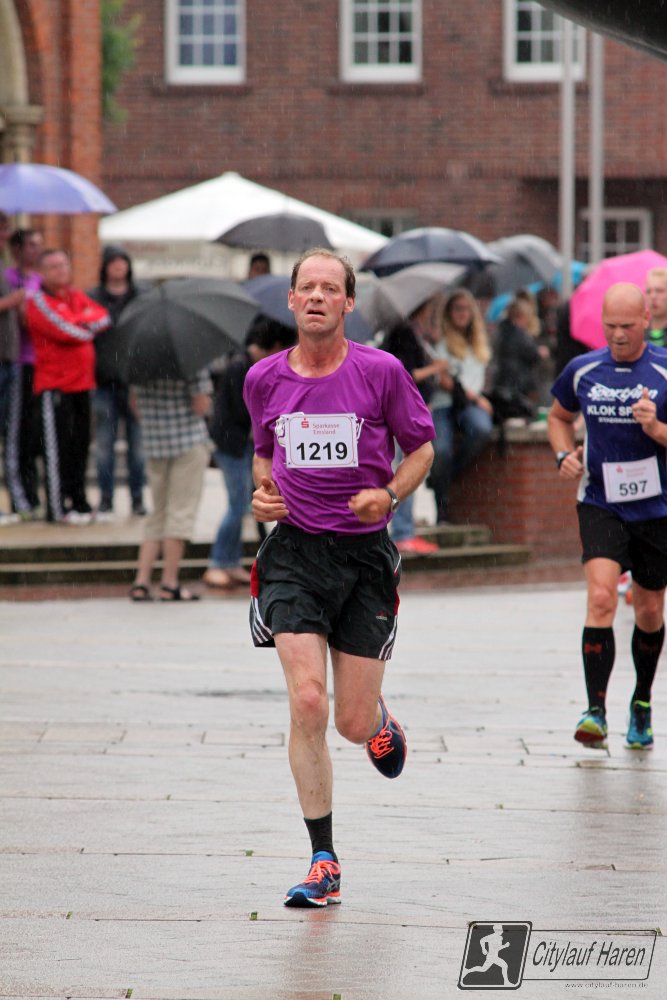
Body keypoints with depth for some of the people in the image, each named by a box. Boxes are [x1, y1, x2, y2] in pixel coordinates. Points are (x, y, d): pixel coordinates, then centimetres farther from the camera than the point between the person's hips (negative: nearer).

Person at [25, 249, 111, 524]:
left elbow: (104, 317, 2)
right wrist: (89, 327, -1)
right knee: (57, 445, -7)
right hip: (54, 384, -7)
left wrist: (80, 323, -13)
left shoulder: (78, 297, 17)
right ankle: (58, 507, -6)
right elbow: (64, 331, -17)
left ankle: (77, 500, 18)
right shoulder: (38, 302, -5)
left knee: (80, 443, 10)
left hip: (82, 382, 7)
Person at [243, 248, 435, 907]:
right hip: (294, 552, 1)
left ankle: (383, 725, 42)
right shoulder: (264, 379, 3)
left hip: (364, 553, -1)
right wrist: (262, 491, 1)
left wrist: (389, 493, -11)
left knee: (353, 722, 1)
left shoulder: (381, 372, -5)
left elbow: (422, 447, 7)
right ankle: (323, 863, -5)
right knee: (307, 704, -14)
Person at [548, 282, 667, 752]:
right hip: (600, 504, 0)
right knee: (601, 597, -19)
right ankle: (596, 712, -22)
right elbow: (559, 417, 20)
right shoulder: (583, 371, 1)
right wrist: (565, 453, 1)